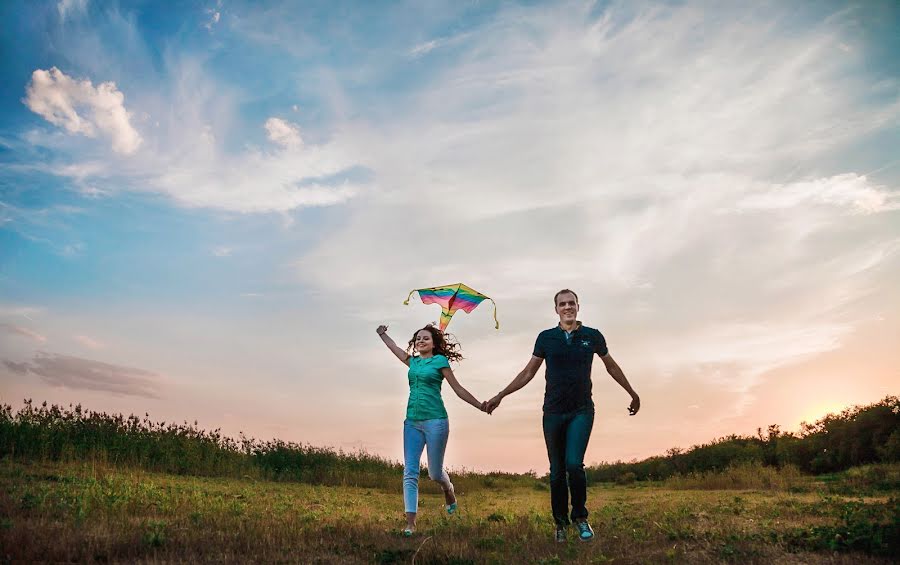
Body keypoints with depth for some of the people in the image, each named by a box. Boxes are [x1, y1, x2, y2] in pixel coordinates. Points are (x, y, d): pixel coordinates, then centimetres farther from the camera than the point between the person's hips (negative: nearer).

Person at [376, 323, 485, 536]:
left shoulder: (440, 361, 0)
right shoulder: (413, 361, 14)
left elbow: (458, 389, 2)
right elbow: (394, 348, 31)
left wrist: (480, 406, -1)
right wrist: (382, 334, 39)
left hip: (435, 421, -5)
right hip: (412, 422, 5)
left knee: (434, 473, 5)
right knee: (410, 473, -4)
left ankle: (448, 490, 40)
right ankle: (410, 522, -1)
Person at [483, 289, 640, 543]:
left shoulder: (592, 336, 2)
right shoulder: (546, 338, 2)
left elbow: (611, 366, 17)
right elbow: (528, 373, 8)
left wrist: (633, 393, 26)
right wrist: (499, 396, 4)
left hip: (581, 411, -1)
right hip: (553, 412, 1)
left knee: (574, 464, -17)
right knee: (557, 472, 6)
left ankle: (581, 517, 4)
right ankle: (560, 523, 23)